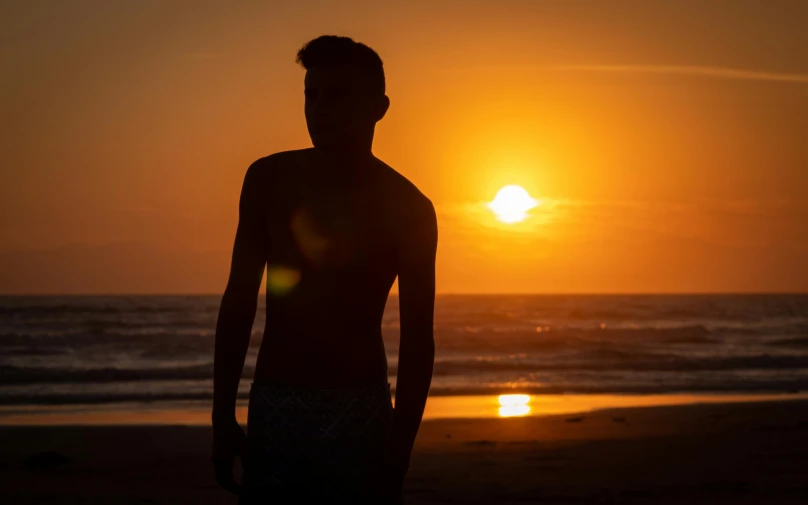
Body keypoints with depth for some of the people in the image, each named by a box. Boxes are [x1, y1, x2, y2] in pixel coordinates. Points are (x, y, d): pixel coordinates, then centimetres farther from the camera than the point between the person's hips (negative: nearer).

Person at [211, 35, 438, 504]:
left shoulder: (407, 208, -6)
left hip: (360, 413, -1)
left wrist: (398, 456, -7)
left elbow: (417, 341, -4)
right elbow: (239, 300, 5)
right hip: (273, 408, 2)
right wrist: (223, 417, 2)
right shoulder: (269, 181, -1)